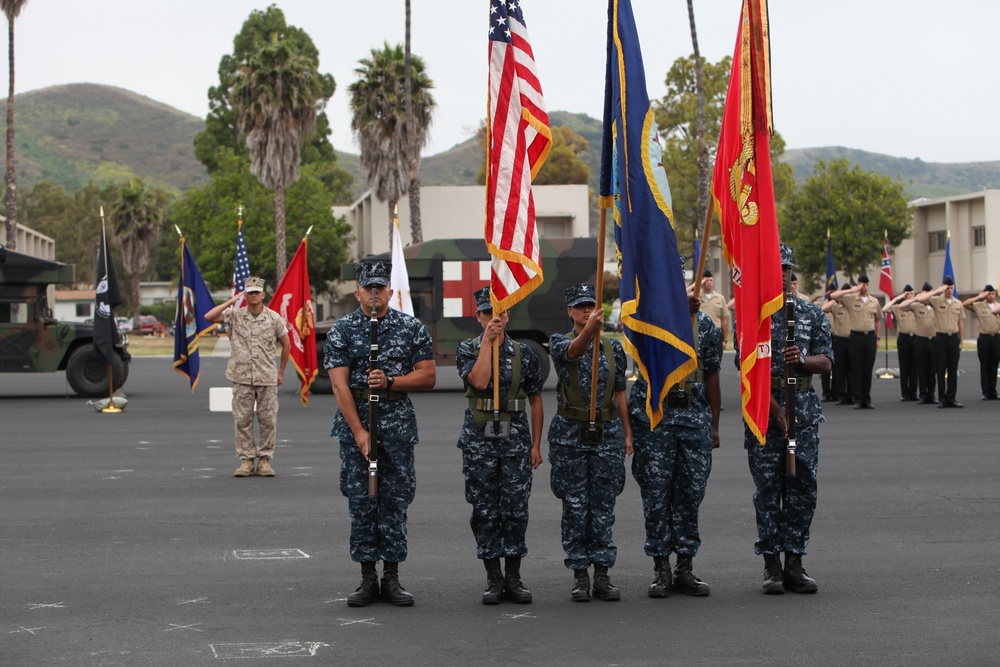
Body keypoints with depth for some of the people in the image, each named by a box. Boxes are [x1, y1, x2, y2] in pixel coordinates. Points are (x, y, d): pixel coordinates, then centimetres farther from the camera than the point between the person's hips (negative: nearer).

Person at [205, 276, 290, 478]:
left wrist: (281, 372, 11)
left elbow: (286, 345, 12)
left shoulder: (273, 318, 4)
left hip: (267, 378, 0)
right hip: (241, 378, 0)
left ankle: (265, 459, 8)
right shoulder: (235, 316, 4)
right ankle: (246, 459, 7)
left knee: (268, 420, 0)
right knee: (242, 420, 0)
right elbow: (209, 317, -9)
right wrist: (231, 301, -7)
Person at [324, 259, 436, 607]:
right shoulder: (342, 330, 0)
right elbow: (339, 385, -6)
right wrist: (359, 431, -14)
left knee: (396, 500, 2)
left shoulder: (411, 327, 4)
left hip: (398, 423, 1)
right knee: (360, 501, 2)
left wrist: (389, 382, -14)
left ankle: (392, 578, 9)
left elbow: (428, 376, 1)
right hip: (355, 422, 0)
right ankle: (368, 579, 9)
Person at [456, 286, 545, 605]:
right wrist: (488, 341, -15)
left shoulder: (523, 352, 6)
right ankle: (493, 579, 11)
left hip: (516, 439, 1)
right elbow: (479, 381, -18)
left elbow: (535, 400, 9)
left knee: (516, 509, 0)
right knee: (484, 510, 2)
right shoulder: (467, 349, 2)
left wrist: (536, 445, 5)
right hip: (479, 439, -1)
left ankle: (513, 578, 9)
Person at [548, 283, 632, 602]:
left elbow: (620, 392, 13)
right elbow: (574, 350, -25)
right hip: (570, 434, -2)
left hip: (607, 432, 2)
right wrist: (590, 328, -46)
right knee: (575, 506, 1)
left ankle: (602, 574, 10)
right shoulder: (559, 342, 0)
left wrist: (627, 432, 7)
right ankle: (579, 574, 8)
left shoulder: (613, 348, 9)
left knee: (604, 505, 4)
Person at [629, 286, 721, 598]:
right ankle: (661, 569, 7)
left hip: (694, 414, 3)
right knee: (656, 493, -1)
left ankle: (685, 567, 12)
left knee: (691, 493, 4)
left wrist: (714, 425, 9)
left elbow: (711, 376, 12)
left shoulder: (705, 324, 9)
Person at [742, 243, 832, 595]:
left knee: (803, 486, 2)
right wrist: (776, 408, -14)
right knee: (767, 488, 0)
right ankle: (772, 565, 6)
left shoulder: (812, 314, 10)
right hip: (762, 408, -3)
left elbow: (826, 361, 7)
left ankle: (794, 561, 10)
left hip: (804, 408, 3)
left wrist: (802, 359, -16)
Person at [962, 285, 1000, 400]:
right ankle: (985, 392, 3)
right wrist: (979, 297, -9)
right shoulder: (979, 306, 1)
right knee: (984, 366, 0)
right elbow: (965, 304, -11)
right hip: (984, 338, -2)